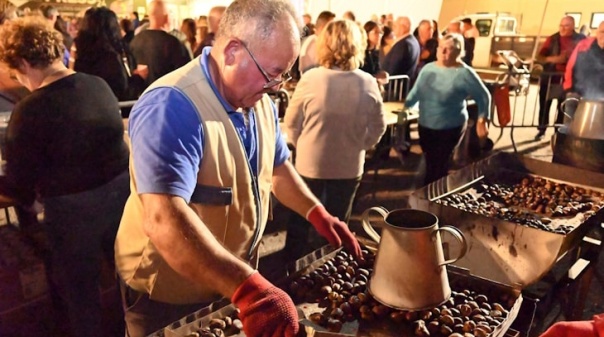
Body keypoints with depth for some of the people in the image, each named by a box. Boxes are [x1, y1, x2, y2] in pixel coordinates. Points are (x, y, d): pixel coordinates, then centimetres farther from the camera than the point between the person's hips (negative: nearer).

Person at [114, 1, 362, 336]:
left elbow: (276, 166, 13)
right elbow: (163, 220, -40)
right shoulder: (172, 106, -29)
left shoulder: (259, 102, -1)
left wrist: (317, 213, -2)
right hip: (170, 296, -6)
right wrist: (248, 286, -49)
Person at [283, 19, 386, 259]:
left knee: (300, 220, 20)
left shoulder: (310, 78, -17)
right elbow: (378, 127, 0)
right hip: (349, 166, 1)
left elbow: (292, 124, -6)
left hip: (310, 163, -1)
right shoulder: (368, 84, -12)